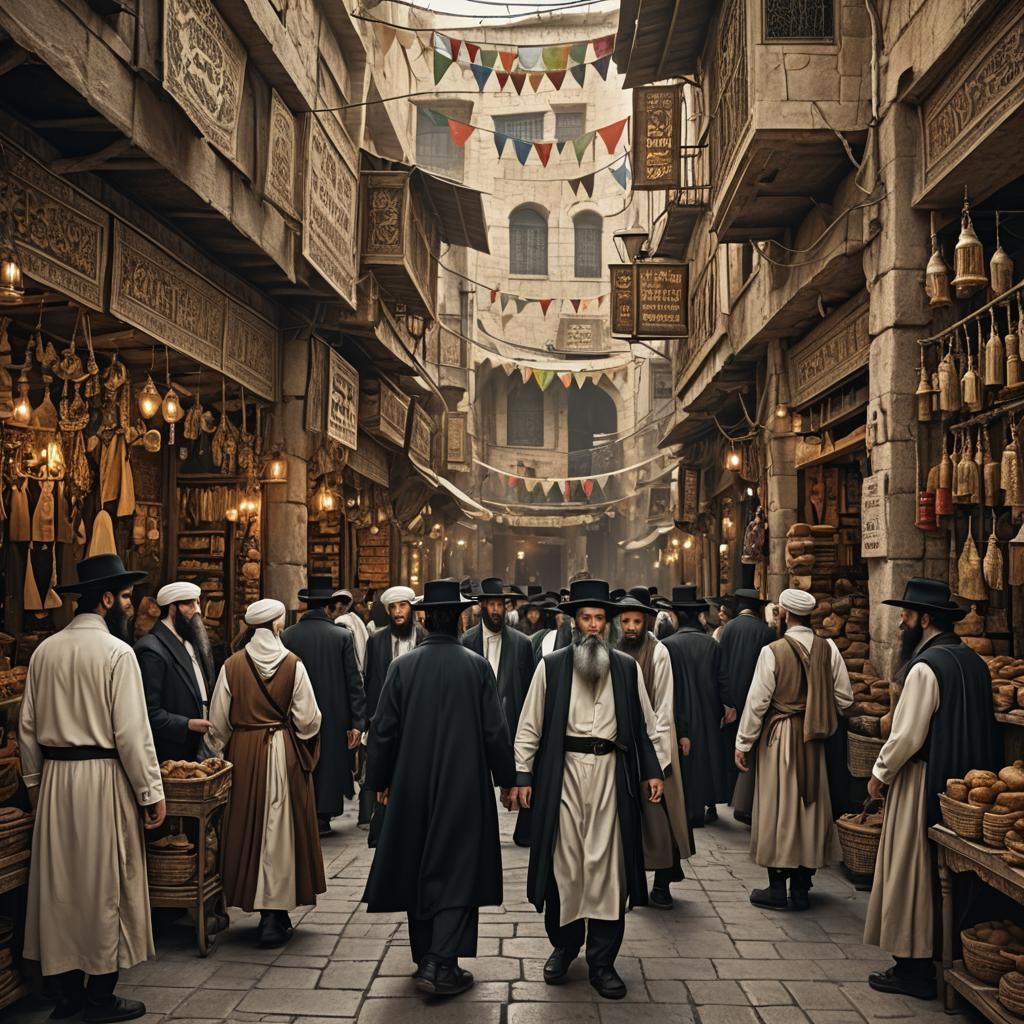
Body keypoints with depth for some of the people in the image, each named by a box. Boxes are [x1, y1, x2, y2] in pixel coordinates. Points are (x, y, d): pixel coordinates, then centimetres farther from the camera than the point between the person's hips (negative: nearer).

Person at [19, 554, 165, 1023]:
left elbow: (28, 727, 8)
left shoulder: (45, 650, 4)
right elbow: (132, 731, -16)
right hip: (104, 776, -6)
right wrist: (151, 792, -9)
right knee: (105, 886, 4)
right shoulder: (116, 651, -14)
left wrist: (35, 781, 19)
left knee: (60, 881, 14)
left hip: (54, 776, 6)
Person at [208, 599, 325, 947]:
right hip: (284, 754, -2)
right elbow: (308, 720, -7)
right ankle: (275, 915, 5)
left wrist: (223, 753, 14)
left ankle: (255, 901, 23)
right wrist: (307, 750, 13)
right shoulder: (293, 665, -8)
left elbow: (218, 722, 0)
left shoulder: (232, 665, -4)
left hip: (243, 755, 2)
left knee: (249, 827, 13)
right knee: (280, 830, 4)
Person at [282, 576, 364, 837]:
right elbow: (354, 682, -8)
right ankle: (322, 818, 13)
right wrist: (357, 722, -3)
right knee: (328, 764, 10)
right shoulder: (342, 636, -8)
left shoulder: (287, 636, -6)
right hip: (333, 717, -1)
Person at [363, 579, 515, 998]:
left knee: (418, 869, 15)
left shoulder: (403, 665, -6)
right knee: (456, 871, 4)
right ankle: (441, 965, -5)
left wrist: (379, 779, 11)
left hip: (412, 785, 2)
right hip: (464, 785, -2)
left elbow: (383, 728, -2)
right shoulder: (476, 666, -9)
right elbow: (495, 730, -6)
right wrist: (506, 778, 6)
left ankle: (425, 959, 24)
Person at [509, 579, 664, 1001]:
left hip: (611, 770, 1)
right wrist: (522, 776, -3)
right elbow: (530, 726, 2)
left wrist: (652, 771, 5)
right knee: (563, 860, 6)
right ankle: (563, 944, 27)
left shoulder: (626, 667, 6)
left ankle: (602, 962, 13)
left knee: (607, 864, 3)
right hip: (563, 770, -1)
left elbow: (640, 724, 11)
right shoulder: (551, 665, 1)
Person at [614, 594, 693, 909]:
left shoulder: (658, 652, -8)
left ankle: (662, 884, 7)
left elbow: (664, 704, -9)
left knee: (657, 811, -1)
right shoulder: (615, 652, 4)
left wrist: (654, 748, -13)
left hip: (654, 739, -4)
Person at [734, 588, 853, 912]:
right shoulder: (828, 649, -3)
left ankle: (777, 889, 10)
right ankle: (802, 888, 19)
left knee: (777, 809, 5)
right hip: (813, 739, 4)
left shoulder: (773, 651, -15)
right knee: (810, 807, 12)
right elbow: (844, 697, 1)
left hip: (779, 736, -4)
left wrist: (743, 742, -5)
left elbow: (758, 700, -13)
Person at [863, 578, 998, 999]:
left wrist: (880, 773, -6)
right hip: (964, 784, 8)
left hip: (924, 782, -8)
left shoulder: (926, 666, -19)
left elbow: (908, 735, -20)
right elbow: (979, 726, 14)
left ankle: (912, 967, 9)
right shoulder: (973, 661, 7)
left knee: (909, 873, 2)